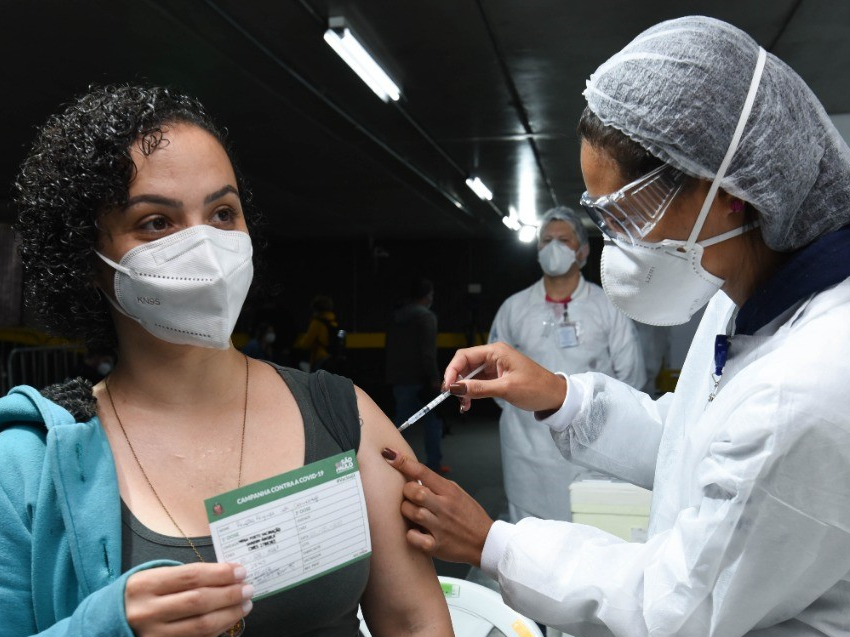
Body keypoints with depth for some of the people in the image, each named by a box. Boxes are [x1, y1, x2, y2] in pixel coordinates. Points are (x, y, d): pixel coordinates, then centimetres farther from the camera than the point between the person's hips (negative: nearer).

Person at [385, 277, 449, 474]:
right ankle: (434, 463, 10)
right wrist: (435, 378, -16)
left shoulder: (396, 317, 12)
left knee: (401, 421, 11)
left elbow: (391, 349, 15)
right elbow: (428, 352, -18)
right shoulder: (426, 316, -10)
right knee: (432, 419, 7)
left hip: (399, 378, 7)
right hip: (419, 378, -7)